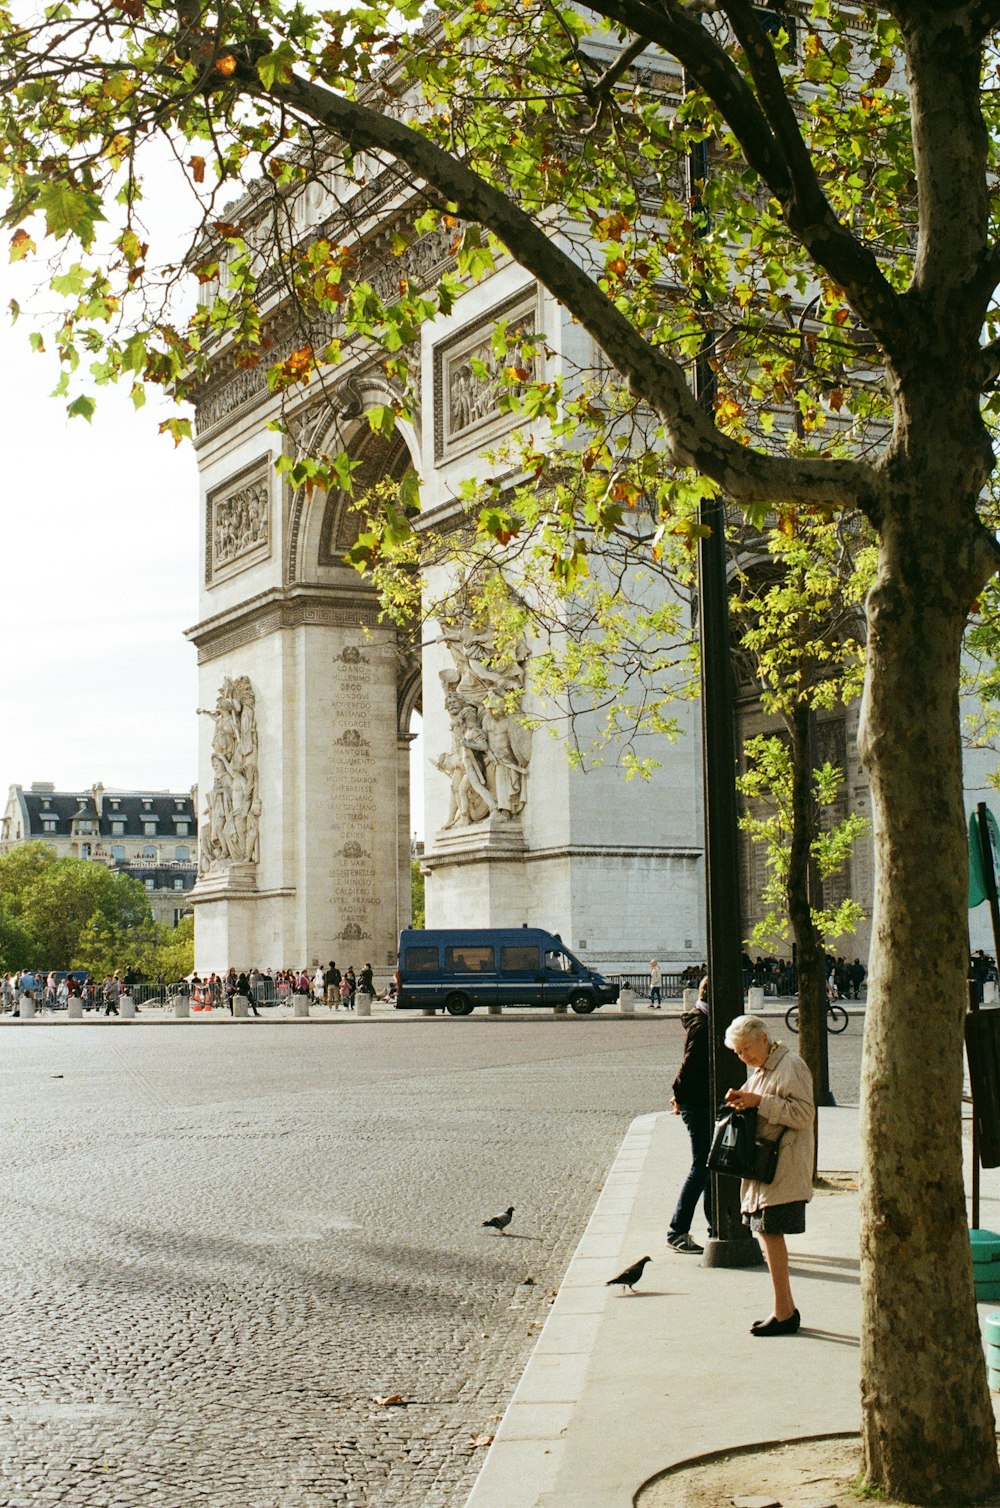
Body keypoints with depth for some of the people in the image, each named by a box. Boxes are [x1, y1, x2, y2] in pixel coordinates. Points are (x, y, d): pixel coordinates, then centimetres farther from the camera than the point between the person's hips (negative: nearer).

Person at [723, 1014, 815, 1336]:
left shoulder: (791, 1066, -11)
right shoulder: (759, 1071, 18)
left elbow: (804, 1114, -18)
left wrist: (759, 1102, -20)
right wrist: (741, 1102, 4)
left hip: (784, 1167, -9)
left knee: (770, 1232, -9)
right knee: (766, 1233, 9)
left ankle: (784, 1313, -3)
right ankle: (786, 1309, 17)